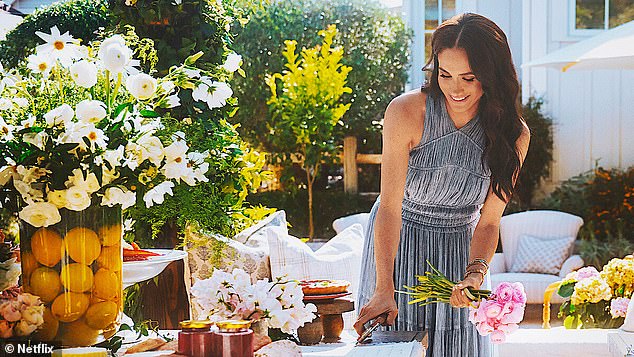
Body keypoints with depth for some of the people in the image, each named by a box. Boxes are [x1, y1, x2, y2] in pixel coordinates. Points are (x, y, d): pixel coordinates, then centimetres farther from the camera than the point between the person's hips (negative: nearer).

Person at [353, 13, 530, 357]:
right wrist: (384, 289, -31)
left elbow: (488, 222, -10)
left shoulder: (514, 135, -14)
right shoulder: (406, 112, -23)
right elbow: (390, 206, -23)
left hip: (460, 249, 2)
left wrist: (475, 275, -29)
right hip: (397, 243, -2)